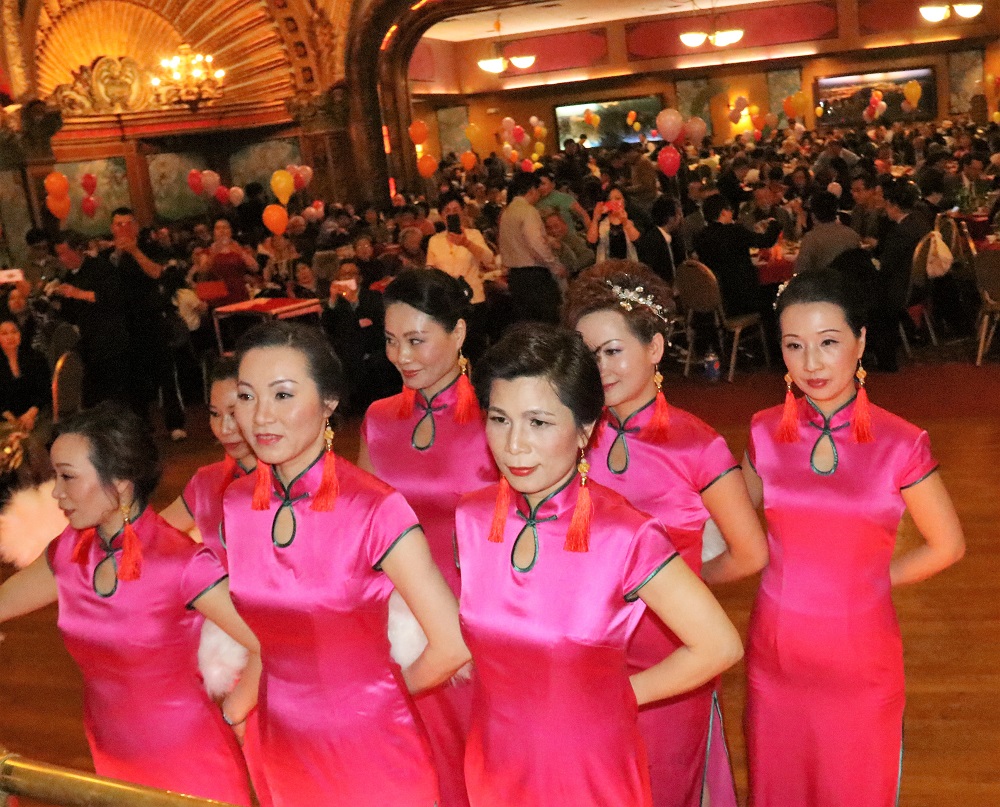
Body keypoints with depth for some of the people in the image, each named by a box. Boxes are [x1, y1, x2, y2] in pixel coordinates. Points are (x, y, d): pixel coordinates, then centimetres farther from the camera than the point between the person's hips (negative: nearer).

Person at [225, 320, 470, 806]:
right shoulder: (237, 505, -6)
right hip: (282, 752, 5)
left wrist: (381, 692, -6)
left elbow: (452, 646, -21)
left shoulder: (374, 511, -23)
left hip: (370, 754, -5)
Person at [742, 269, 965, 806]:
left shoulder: (900, 445, -12)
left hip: (861, 661, -2)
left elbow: (946, 546, 0)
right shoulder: (766, 433, -5)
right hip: (775, 655, 2)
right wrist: (791, 576, -1)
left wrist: (866, 577, 0)